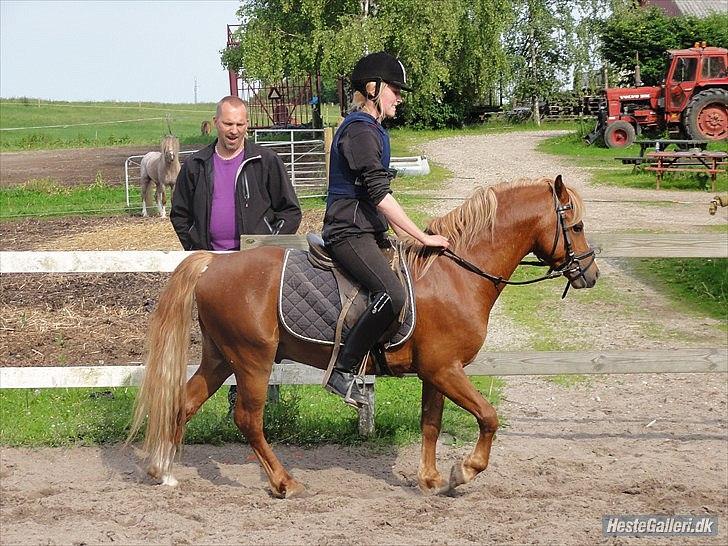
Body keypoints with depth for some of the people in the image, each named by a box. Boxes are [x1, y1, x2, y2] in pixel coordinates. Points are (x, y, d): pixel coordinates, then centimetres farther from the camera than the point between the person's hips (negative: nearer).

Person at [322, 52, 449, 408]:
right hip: (349, 232, -11)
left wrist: (404, 235, 22)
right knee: (393, 295, -29)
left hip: (365, 231, 11)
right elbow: (379, 194, -19)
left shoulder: (370, 129, 20)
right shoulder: (360, 130, -13)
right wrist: (423, 238, -17)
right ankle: (343, 371, -20)